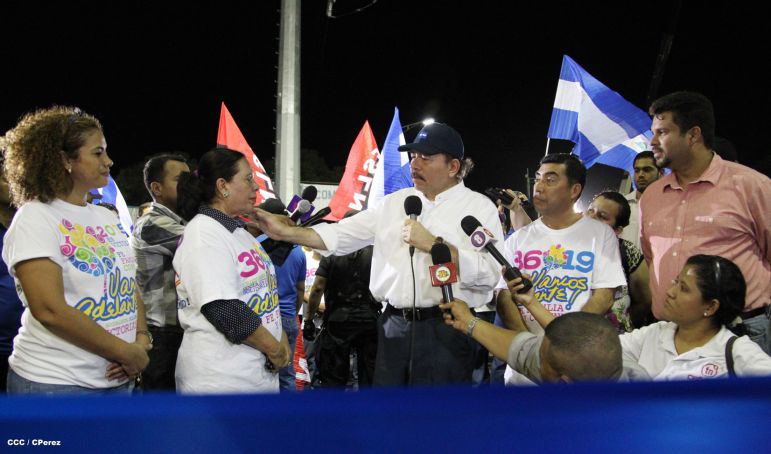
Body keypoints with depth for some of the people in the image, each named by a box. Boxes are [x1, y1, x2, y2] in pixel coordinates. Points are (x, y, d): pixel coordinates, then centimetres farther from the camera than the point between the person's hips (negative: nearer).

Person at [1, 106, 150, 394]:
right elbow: (50, 310, -20)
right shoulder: (35, 217, -11)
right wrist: (127, 352, -16)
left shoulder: (107, 217, 10)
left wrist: (141, 339, -6)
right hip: (55, 383, -6)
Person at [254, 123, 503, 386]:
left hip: (446, 330, -4)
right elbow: (341, 235, 11)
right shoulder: (395, 202, 14)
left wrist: (433, 244, -14)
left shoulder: (479, 207, -2)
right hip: (394, 324, 5)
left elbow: (488, 275, -14)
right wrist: (285, 232, 1)